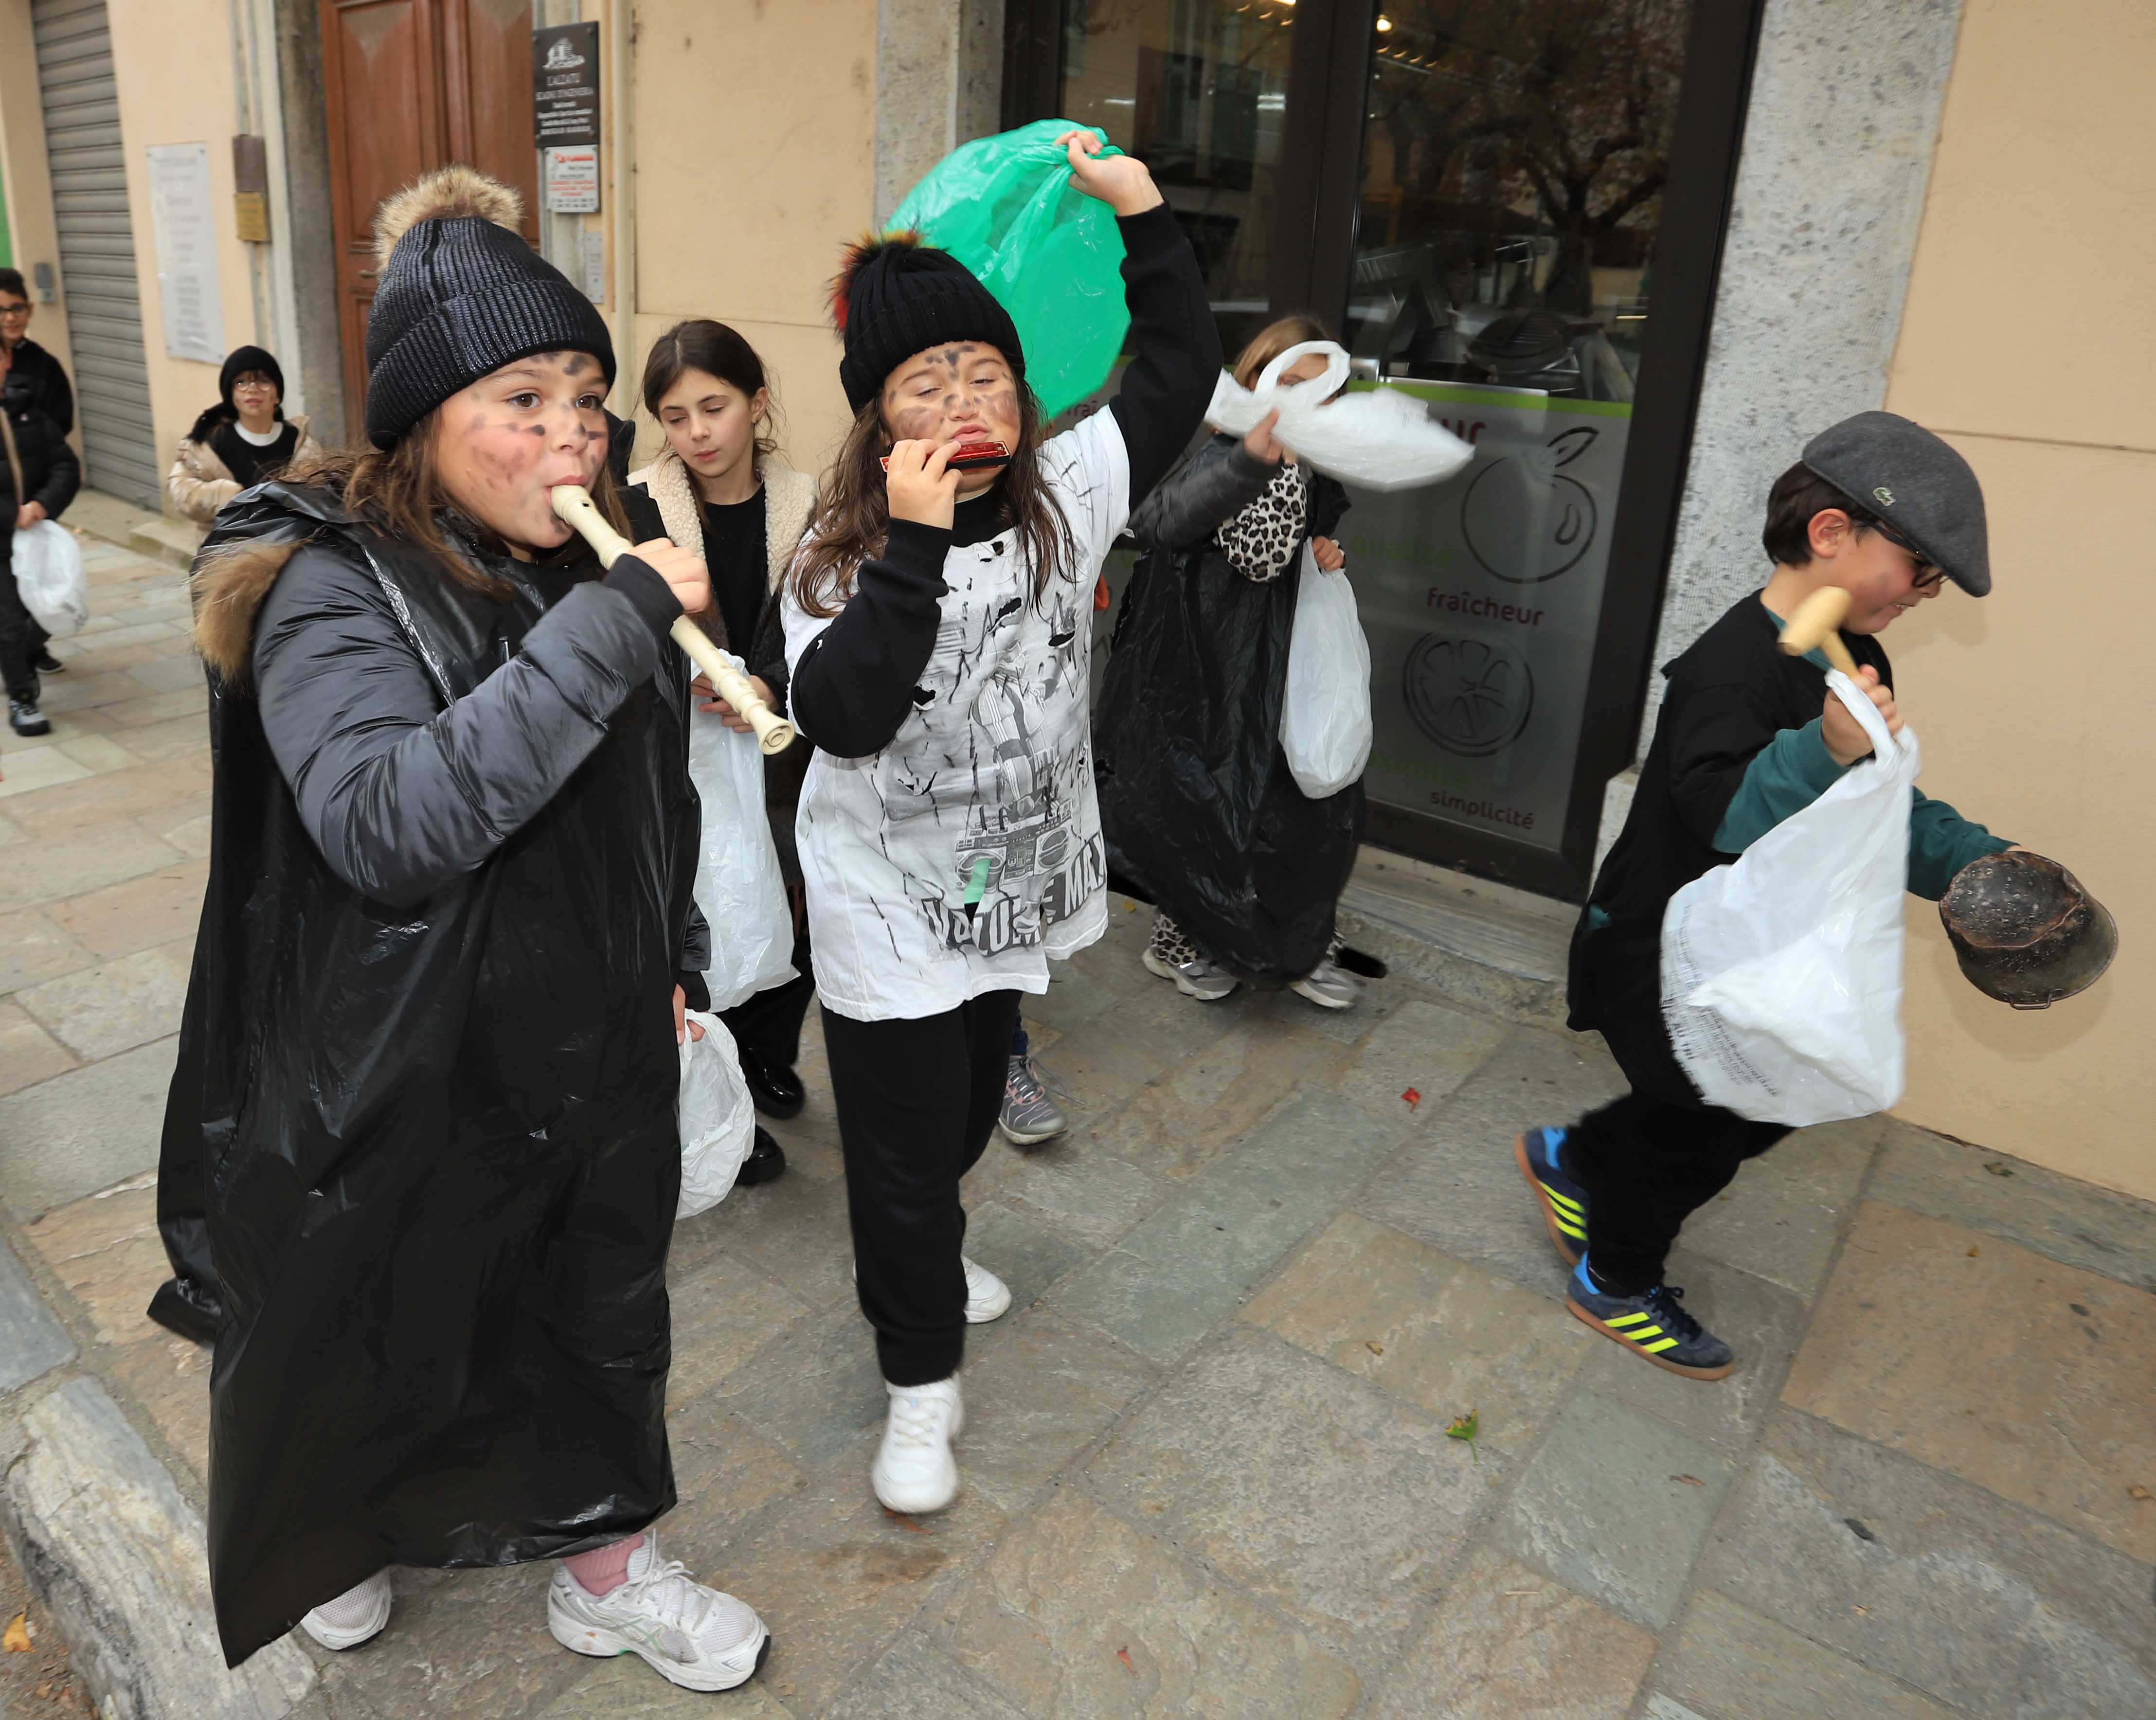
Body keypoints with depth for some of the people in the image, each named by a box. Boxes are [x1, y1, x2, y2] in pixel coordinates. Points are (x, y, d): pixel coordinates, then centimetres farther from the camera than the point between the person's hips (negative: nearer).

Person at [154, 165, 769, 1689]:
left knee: (608, 1319, 19)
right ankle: (333, 1537, 53)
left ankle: (612, 1572, 44)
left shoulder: (587, 572, 1)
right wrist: (613, 623, -39)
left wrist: (665, 964, 17)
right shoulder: (333, 593, -20)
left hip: (598, 1059, 5)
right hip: (408, 1088, -5)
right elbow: (388, 824, -38)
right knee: (376, 1345, 20)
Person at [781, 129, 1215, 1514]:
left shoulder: (1065, 497, -4)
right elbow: (841, 716, -31)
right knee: (903, 1150, 6)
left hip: (1016, 881, 5)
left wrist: (1143, 209, -7)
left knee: (972, 1106, 26)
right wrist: (912, 546, -36)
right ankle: (923, 1381, 28)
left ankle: (925, 1252, 57)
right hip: (892, 909, -5)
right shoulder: (843, 554, -16)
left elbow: (1180, 374, 2)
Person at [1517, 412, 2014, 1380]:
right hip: (1657, 951, -9)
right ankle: (1616, 1284, 30)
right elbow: (1717, 808, -39)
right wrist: (1823, 753, -54)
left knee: (1752, 1105, 19)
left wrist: (1972, 861, 0)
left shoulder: (1856, 666, 4)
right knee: (1701, 1126, 5)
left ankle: (1568, 1159, 40)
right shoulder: (1736, 663, -26)